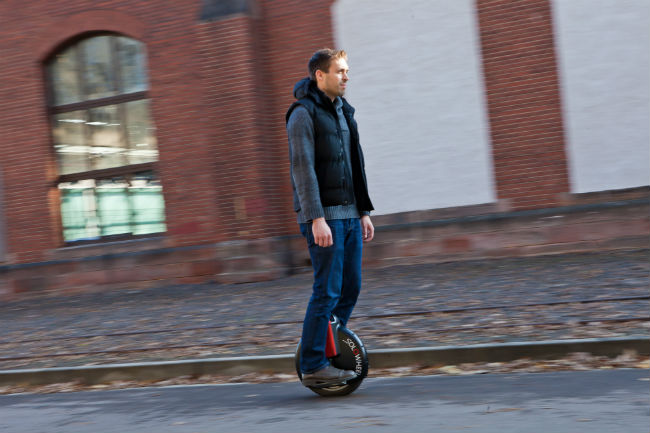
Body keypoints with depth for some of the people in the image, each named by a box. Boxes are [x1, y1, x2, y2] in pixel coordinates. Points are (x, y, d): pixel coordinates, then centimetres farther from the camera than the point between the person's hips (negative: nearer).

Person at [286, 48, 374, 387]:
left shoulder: (343, 112, 17)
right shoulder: (303, 114, -9)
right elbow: (303, 168, -16)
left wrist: (364, 212, 17)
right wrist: (316, 218, -22)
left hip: (349, 215, 8)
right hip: (324, 216, -8)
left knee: (351, 287, 9)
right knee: (328, 291, -8)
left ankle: (330, 350, 21)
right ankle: (313, 366, -1)